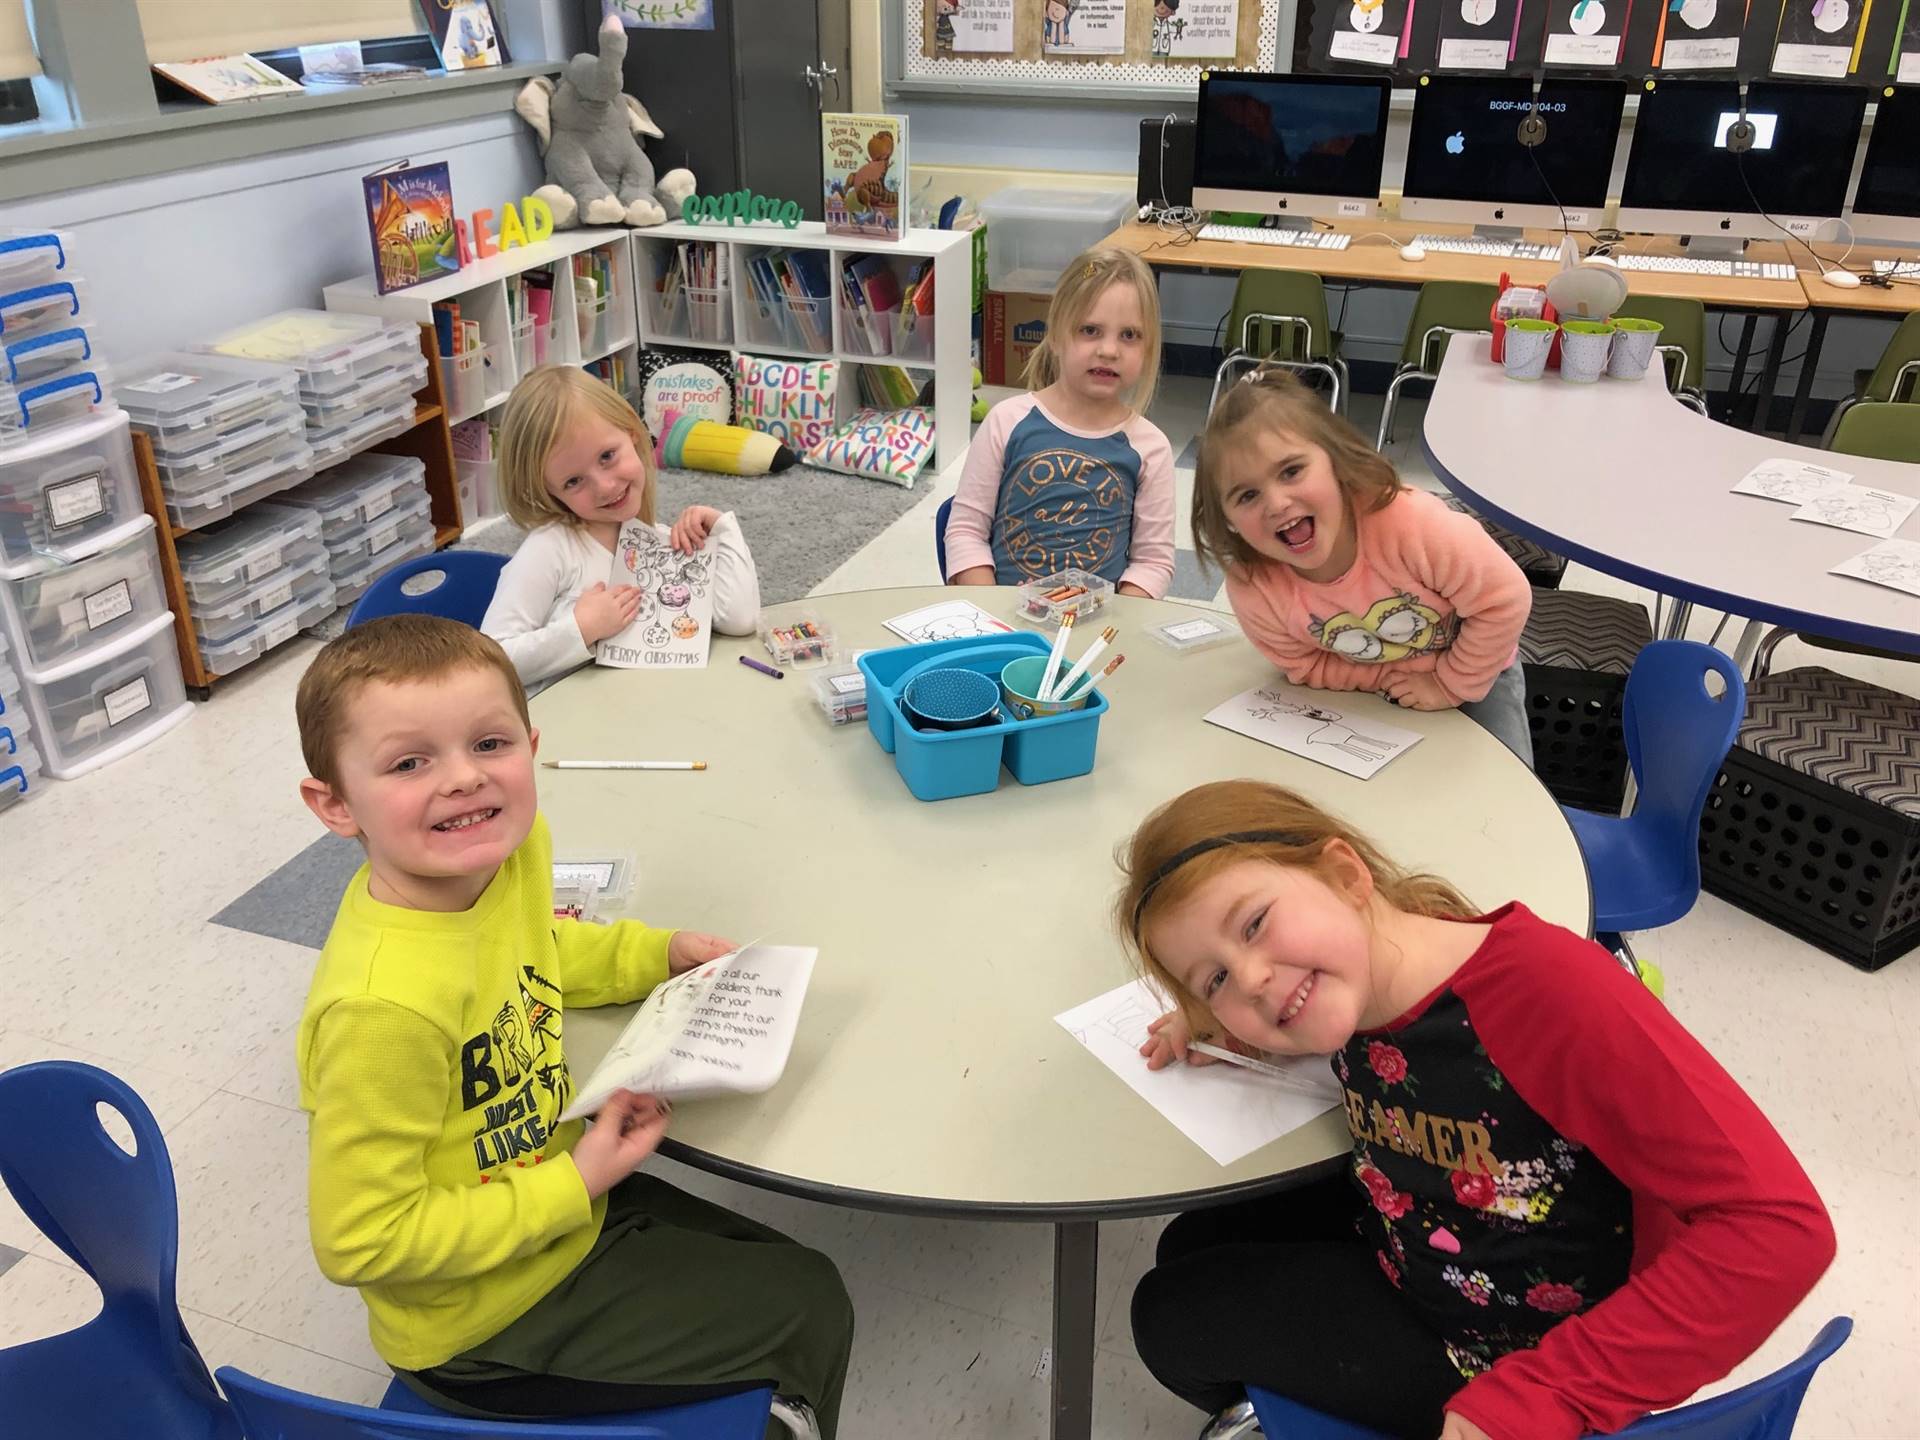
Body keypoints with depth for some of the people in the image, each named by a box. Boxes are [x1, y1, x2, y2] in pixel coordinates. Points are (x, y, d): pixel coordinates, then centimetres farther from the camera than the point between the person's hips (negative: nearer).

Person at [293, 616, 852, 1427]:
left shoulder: (511, 847, -14)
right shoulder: (386, 1006, -37)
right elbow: (360, 1240, -27)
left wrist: (659, 952, -2)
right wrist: (572, 1190, -23)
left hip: (564, 1198, 7)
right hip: (482, 1325, -7)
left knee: (803, 1277, 21)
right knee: (810, 1318, 6)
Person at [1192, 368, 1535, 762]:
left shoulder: (1411, 523, -42)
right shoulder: (1251, 587, -30)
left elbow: (1504, 600, -28)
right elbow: (1307, 666, -12)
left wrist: (1450, 684, -21)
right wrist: (1391, 676, -23)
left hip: (1476, 669, -2)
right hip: (1372, 689, 2)